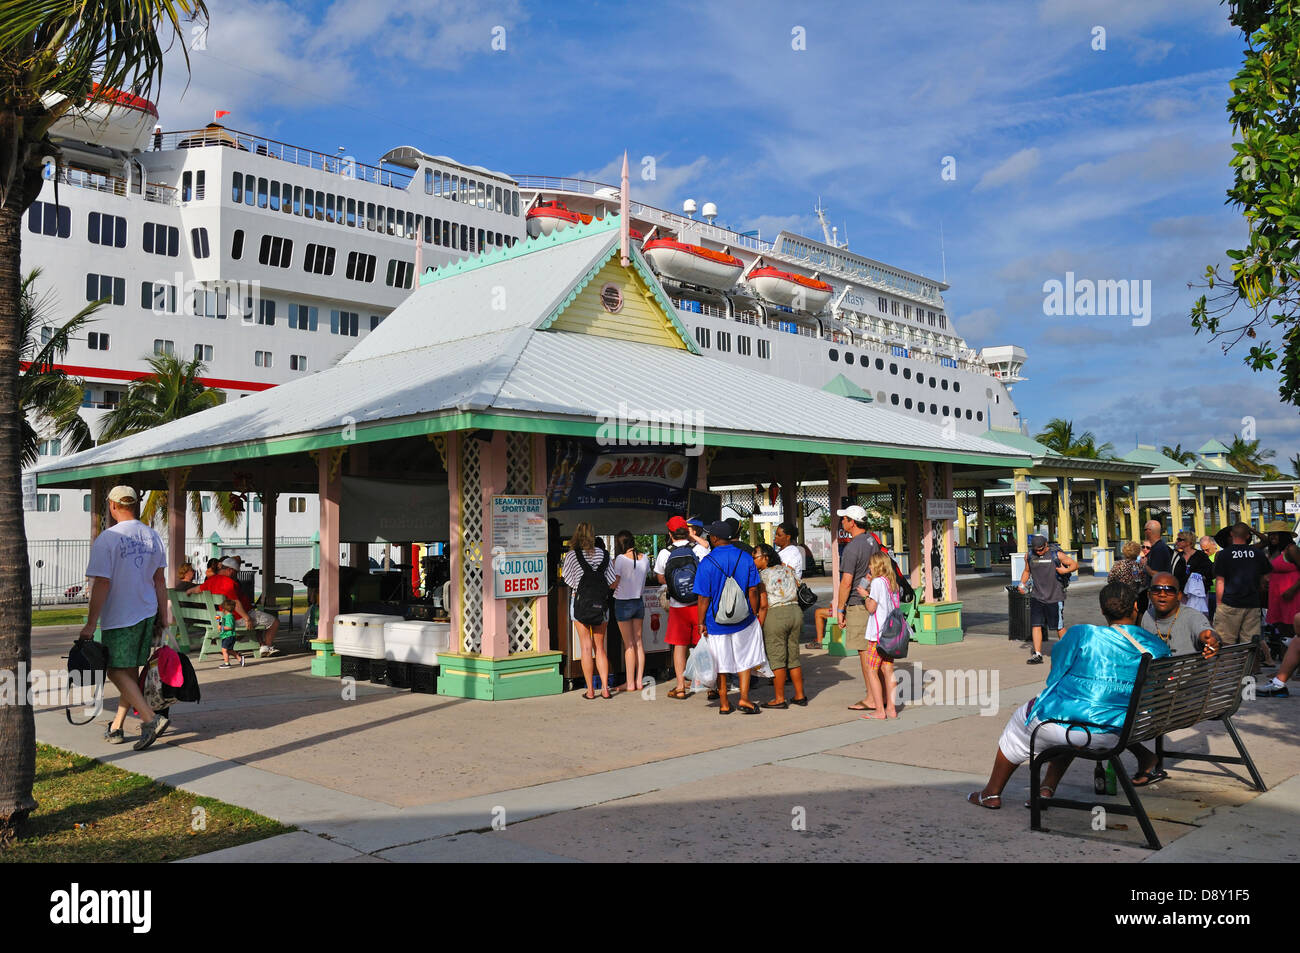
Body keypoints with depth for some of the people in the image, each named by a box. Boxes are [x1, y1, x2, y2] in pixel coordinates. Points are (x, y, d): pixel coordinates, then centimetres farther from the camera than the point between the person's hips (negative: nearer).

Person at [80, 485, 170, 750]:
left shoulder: (107, 539, -14)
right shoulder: (152, 536, 6)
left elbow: (102, 584, -16)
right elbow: (159, 581, 10)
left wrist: (90, 624, -10)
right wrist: (163, 616, 16)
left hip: (119, 618, -6)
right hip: (148, 614, 6)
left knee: (117, 672, -1)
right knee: (130, 672, 13)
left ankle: (151, 718, -14)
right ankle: (116, 728, 21)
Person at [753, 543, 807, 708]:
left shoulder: (763, 575, -8)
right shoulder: (787, 569, 11)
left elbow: (763, 604, -13)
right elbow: (797, 589, 17)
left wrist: (759, 625, -8)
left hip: (775, 615, -7)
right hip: (795, 611, 7)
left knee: (777, 658, 1)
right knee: (793, 656, 14)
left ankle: (779, 699, 5)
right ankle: (800, 696, 18)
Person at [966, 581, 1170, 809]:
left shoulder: (1081, 635, -13)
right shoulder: (1159, 649, -3)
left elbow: (1055, 676, 0)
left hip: (1060, 722, -4)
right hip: (1114, 736, 4)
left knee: (1022, 719, 28)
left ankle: (991, 794, 40)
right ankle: (1047, 790, 33)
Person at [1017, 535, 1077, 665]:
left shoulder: (1057, 555, -5)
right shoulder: (1029, 556, 5)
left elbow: (1075, 564, 3)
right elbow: (1027, 571, 21)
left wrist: (1066, 570, -17)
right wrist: (1022, 583, 5)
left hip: (1055, 597, -3)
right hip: (1037, 597, 3)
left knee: (1059, 627, 4)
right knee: (1035, 625, -4)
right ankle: (1037, 654, 0)